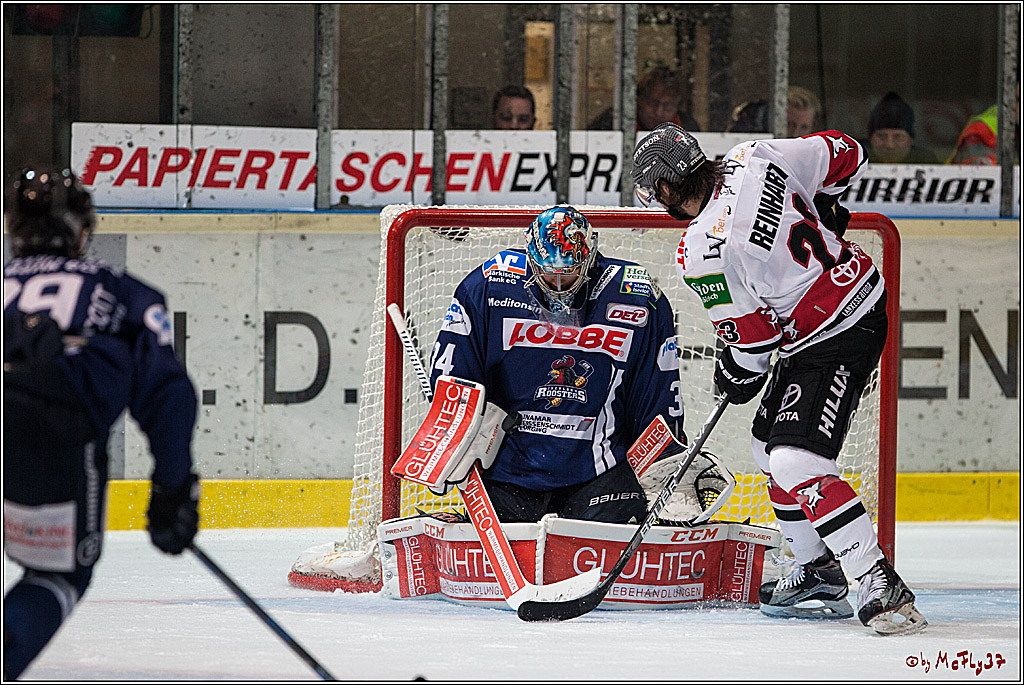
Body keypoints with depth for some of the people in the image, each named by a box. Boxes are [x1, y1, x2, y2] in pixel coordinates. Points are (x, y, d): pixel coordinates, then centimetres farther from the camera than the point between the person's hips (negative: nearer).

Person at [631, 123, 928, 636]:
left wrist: (737, 376, 7)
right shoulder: (755, 158, -5)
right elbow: (846, 157, 7)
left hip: (837, 342, -10)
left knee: (796, 462, -18)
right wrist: (817, 213, 23)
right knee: (769, 444, 21)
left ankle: (879, 584, -20)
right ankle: (819, 570, 33)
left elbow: (751, 338, -14)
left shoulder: (701, 256, -22)